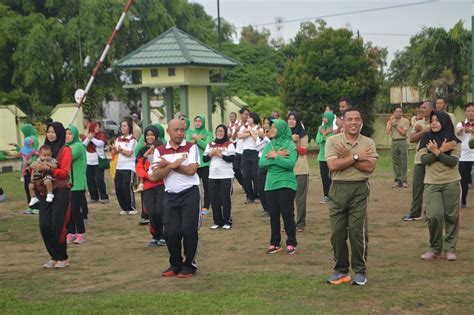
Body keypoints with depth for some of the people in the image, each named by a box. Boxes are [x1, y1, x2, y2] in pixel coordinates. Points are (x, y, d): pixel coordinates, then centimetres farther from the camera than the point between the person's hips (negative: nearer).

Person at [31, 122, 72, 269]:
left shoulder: (65, 150, -6)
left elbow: (64, 172, -14)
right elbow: (40, 168, 19)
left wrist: (47, 168, -26)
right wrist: (35, 167, -5)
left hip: (61, 192, -6)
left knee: (58, 226, -5)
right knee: (44, 226, 1)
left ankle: (63, 258, 9)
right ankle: (54, 257, 14)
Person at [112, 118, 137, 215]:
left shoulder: (132, 139, -6)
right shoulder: (118, 139, 13)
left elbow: (129, 153, -14)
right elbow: (114, 151, 8)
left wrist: (119, 149, -5)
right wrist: (114, 148, -13)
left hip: (129, 167, -6)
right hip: (119, 167, 6)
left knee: (127, 188, -9)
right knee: (118, 188, 3)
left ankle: (132, 208, 4)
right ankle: (125, 208, 15)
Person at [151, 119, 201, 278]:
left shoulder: (191, 147, 0)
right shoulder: (160, 150, 6)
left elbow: (191, 170, -14)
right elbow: (155, 176, -2)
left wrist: (168, 164, -9)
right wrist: (173, 165, -15)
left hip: (190, 193, -2)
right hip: (170, 195, 2)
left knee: (189, 230, -5)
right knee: (172, 232, 2)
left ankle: (189, 265, 11)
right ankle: (175, 265, 20)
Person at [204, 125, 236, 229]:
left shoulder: (229, 144, -1)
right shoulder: (210, 145, 12)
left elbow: (232, 159, -11)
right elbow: (204, 159, 9)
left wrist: (220, 155, -17)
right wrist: (211, 154, -9)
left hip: (226, 176, -4)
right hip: (213, 176, 4)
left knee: (225, 199, -2)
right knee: (214, 200, 5)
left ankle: (227, 221, 8)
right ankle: (217, 222, 14)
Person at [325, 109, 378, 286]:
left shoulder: (368, 143, 5)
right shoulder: (333, 141, 2)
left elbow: (370, 167, -9)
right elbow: (333, 165, -12)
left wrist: (347, 156, -11)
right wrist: (356, 157, -10)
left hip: (359, 189, -1)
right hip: (338, 189, 1)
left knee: (357, 231, -3)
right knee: (337, 232, 5)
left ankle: (360, 271, 10)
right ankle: (341, 270, 18)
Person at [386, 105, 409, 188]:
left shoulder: (405, 121, 2)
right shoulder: (390, 121, 12)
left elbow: (403, 132, -8)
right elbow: (387, 132, -2)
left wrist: (395, 125, -6)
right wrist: (391, 121, -4)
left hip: (403, 142, -3)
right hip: (394, 142, 3)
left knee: (404, 162, -3)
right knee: (395, 162, 3)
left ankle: (404, 180, 1)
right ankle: (397, 180, 9)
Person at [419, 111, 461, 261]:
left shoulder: (454, 141, -1)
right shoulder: (426, 140, 3)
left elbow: (453, 161, -12)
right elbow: (424, 160, -8)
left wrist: (436, 152, -16)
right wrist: (442, 150, -14)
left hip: (451, 182, 0)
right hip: (432, 183, 0)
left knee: (451, 215, 3)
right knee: (434, 215, -8)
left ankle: (450, 248, 15)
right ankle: (435, 248, 7)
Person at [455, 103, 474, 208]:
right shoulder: (461, 123, 4)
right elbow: (457, 132, -20)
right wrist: (463, 129, -44)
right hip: (463, 157, 1)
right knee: (463, 181, 4)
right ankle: (462, 202, 17)